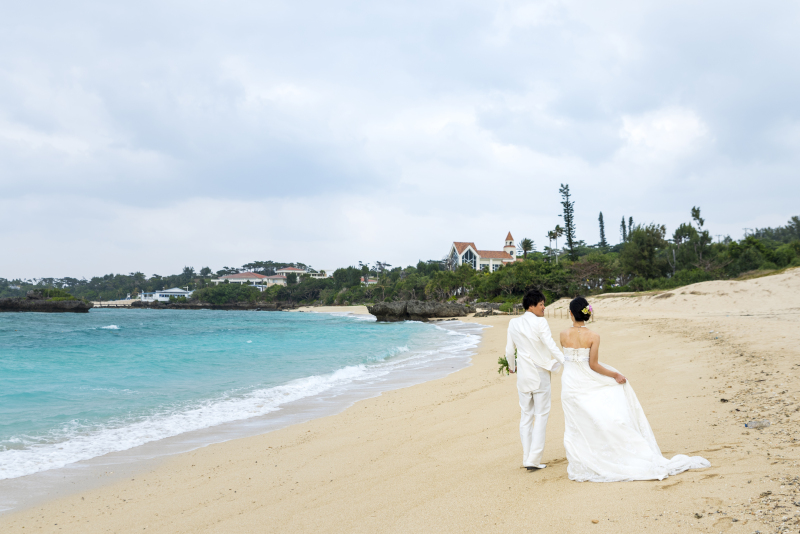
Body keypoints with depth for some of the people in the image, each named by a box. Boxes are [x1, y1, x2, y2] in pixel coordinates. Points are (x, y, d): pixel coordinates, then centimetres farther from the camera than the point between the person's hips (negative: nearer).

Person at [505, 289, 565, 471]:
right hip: (540, 373, -5)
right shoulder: (539, 322, -14)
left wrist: (512, 366, 27)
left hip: (523, 374, 5)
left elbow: (510, 350, 10)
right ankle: (534, 460, 1)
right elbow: (551, 347, -18)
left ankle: (527, 458, 16)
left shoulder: (513, 323, 3)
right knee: (541, 415, 3)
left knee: (526, 415, 13)